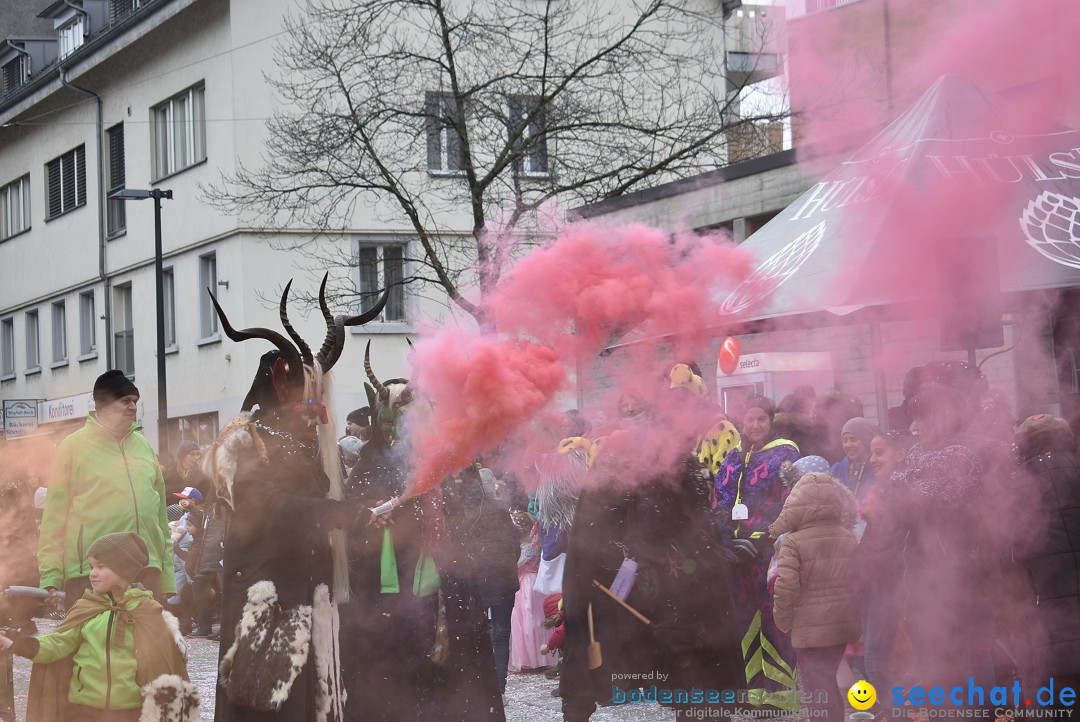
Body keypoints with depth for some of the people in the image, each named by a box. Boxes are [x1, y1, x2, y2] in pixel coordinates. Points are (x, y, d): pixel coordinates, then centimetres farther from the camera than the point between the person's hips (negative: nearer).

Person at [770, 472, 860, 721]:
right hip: (844, 624, 6)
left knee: (817, 689, 0)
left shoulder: (793, 542, -15)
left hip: (810, 628, -6)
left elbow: (786, 587, -18)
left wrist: (782, 620, -3)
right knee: (828, 684, 20)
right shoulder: (848, 538, 3)